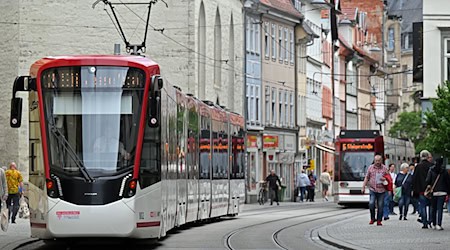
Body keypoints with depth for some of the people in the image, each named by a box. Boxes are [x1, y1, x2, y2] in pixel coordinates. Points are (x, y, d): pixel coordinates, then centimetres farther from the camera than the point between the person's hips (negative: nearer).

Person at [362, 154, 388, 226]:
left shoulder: (384, 168, 7)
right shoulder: (370, 168, 9)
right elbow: (366, 178, 12)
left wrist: (385, 179, -11)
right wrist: (363, 187, 6)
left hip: (381, 190, 0)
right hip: (372, 189, 0)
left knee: (380, 206, 0)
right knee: (371, 204, -15)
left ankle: (379, 221, 9)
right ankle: (372, 219, 3)